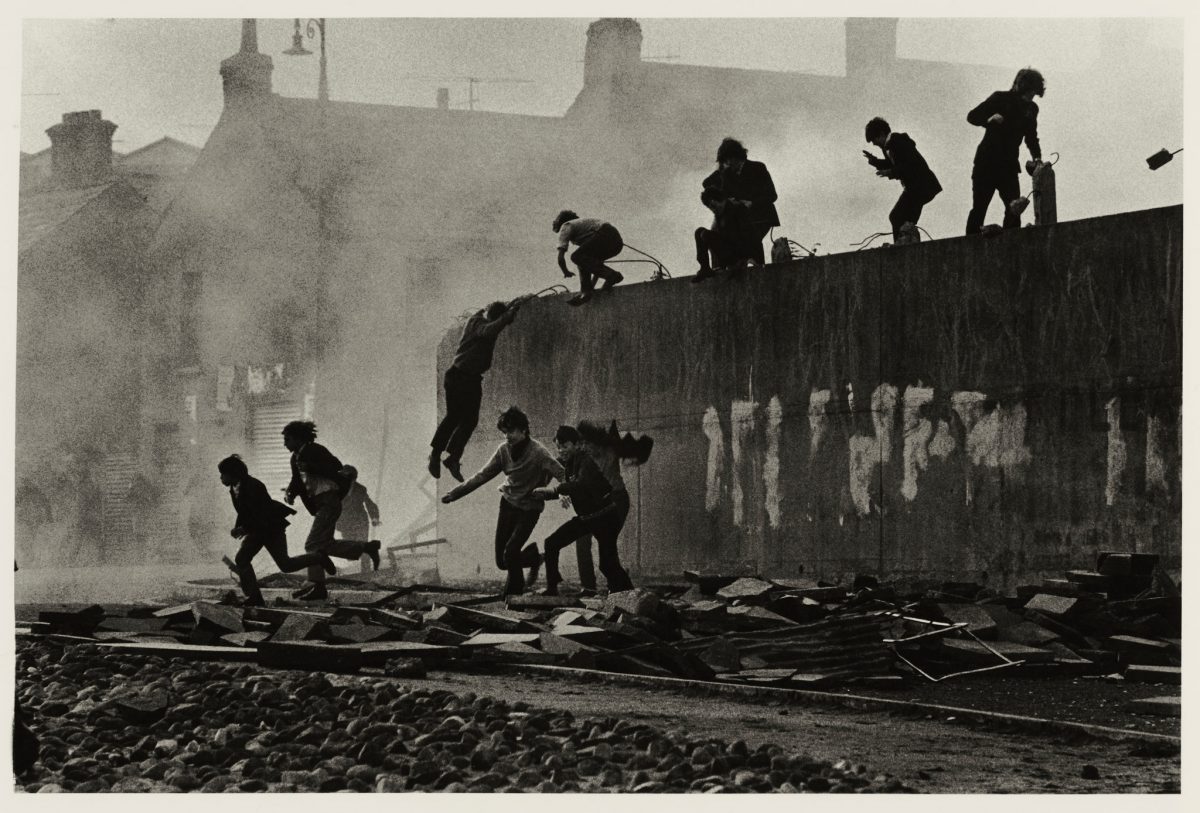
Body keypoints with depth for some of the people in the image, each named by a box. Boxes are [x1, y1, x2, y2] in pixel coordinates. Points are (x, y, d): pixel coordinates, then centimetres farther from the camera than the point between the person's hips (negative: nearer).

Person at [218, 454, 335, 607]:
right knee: (241, 559, -6)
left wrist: (244, 529, -30)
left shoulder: (252, 486, -27)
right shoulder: (234, 488, 0)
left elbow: (262, 515, -28)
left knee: (284, 564, -5)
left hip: (272, 527, -8)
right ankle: (254, 597, -3)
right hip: (257, 529, 8)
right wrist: (237, 528, -3)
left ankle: (319, 558, 16)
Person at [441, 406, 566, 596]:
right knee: (501, 561, 6)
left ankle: (513, 593, 4)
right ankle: (534, 555, 34)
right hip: (508, 503, 5)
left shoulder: (538, 452, -19)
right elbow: (483, 476, 4)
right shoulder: (504, 450, -3)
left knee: (510, 553, -19)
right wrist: (454, 493, 1)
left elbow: (561, 474, -26)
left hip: (529, 509, -5)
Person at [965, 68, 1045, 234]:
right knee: (979, 207, -3)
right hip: (987, 162, -4)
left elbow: (1031, 137, 16)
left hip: (1009, 165, 4)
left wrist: (1037, 158, 0)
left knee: (1014, 209, -10)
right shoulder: (1000, 99, -3)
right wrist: (989, 120, -22)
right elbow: (972, 116, -3)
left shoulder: (1031, 108, 9)